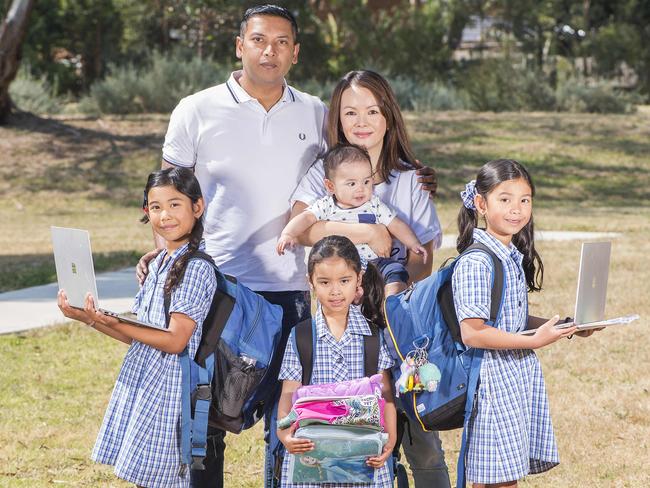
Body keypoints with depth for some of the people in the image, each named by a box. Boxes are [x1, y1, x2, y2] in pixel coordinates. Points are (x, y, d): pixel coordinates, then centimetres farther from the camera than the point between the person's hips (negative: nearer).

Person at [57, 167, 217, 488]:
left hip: (169, 391, -8)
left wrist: (115, 324, -25)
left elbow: (174, 340, -19)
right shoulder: (159, 263, 12)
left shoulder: (196, 268, -14)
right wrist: (88, 318, 2)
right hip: (140, 384, 8)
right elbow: (138, 335, 13)